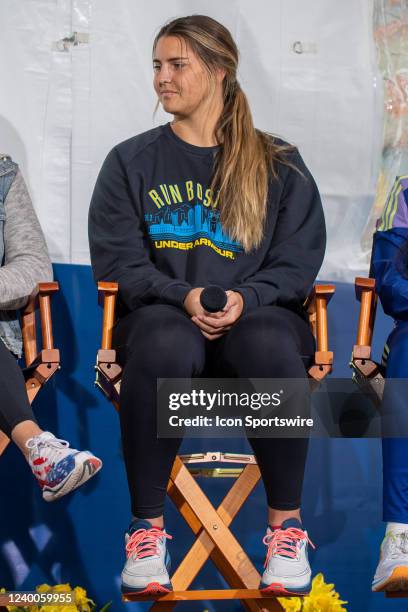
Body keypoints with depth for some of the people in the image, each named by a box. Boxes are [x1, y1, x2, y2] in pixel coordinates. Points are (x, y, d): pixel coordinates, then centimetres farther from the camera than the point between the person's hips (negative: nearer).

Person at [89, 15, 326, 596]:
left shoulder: (278, 164, 12)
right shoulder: (132, 162, 13)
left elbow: (298, 262, 6)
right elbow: (117, 260, 4)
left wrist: (245, 299, -15)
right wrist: (184, 297, -15)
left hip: (256, 313, 0)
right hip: (163, 313, 0)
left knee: (274, 349, -38)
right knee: (162, 347, -39)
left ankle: (286, 523, -21)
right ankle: (147, 525, -27)